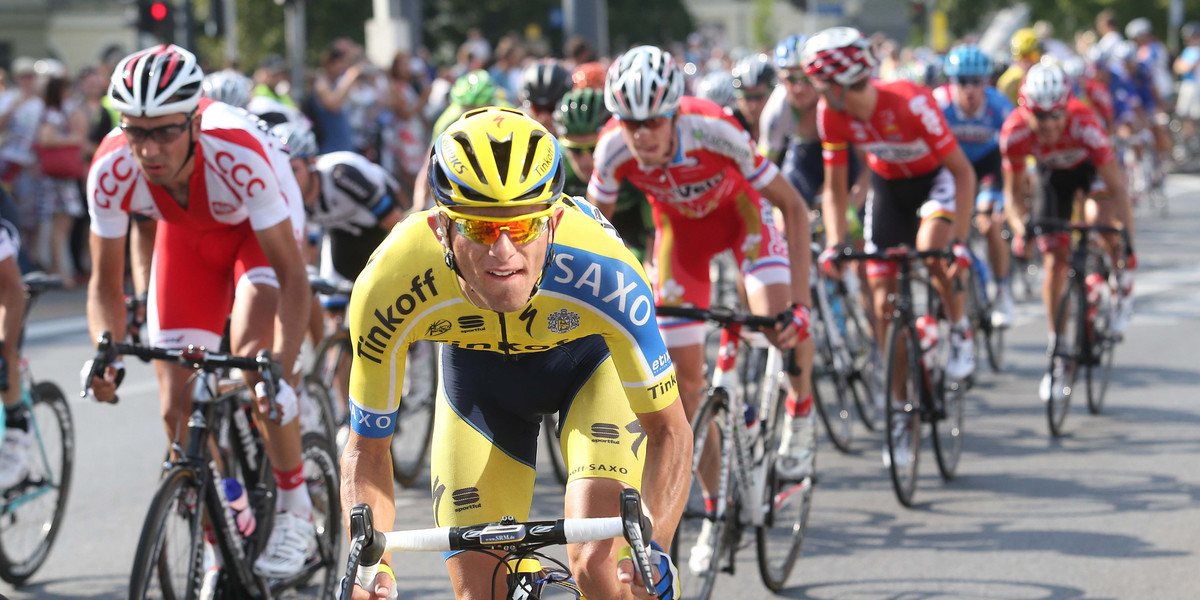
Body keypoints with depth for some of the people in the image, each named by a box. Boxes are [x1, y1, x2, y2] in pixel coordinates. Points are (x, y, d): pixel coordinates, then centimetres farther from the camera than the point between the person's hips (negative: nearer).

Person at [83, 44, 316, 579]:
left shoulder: (239, 155, -41)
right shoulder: (111, 170, -32)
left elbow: (292, 277, -37)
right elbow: (106, 283, -17)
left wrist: (280, 369, -50)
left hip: (259, 228, -3)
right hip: (186, 233, 3)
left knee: (250, 359, -29)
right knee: (178, 409, -5)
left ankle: (295, 507, -8)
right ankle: (219, 545, 15)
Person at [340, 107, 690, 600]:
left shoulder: (607, 277, -40)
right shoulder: (388, 290, -36)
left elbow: (667, 429, -26)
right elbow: (366, 450, -21)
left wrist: (653, 546, -43)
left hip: (592, 359, -1)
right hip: (476, 370, 2)